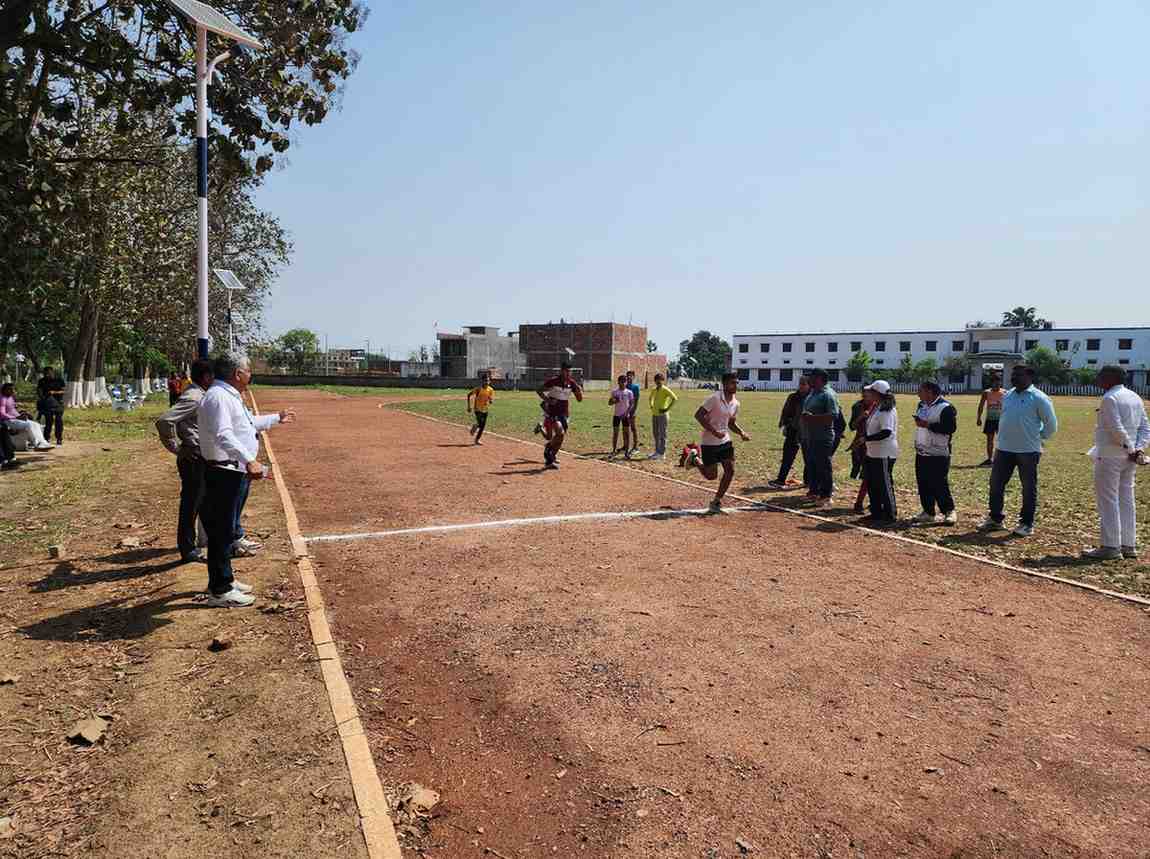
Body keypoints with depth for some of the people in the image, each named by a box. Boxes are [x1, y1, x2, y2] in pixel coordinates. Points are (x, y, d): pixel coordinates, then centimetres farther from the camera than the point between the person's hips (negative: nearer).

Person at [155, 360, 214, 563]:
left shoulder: (200, 396, 11)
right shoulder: (193, 397, -19)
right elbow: (164, 421, -27)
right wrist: (177, 448, -19)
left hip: (202, 460, 10)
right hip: (193, 460, -10)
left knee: (203, 502, 20)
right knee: (191, 505, 0)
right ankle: (188, 550, 10)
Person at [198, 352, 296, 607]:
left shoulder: (230, 396, 17)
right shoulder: (218, 396, -17)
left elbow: (250, 422, 33)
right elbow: (224, 435, -31)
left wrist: (277, 418, 43)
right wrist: (249, 460, -41)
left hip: (235, 471, 11)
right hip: (224, 473, -11)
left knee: (226, 529, 19)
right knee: (222, 530, -5)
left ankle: (224, 579, 32)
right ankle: (219, 591, 2)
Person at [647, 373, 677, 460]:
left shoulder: (665, 390, -10)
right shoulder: (654, 390, 13)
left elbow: (675, 398, -19)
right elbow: (650, 398, 34)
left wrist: (667, 409, -18)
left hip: (662, 415, -8)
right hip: (654, 414, 8)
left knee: (662, 434, -3)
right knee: (655, 434, 12)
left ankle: (662, 454, 1)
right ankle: (657, 452, 22)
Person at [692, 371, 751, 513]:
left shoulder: (735, 403, 6)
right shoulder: (714, 398, -16)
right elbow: (698, 415, -19)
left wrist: (741, 433, 2)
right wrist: (714, 431, -25)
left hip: (725, 441, 7)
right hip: (709, 443, -7)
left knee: (730, 471, -3)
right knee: (711, 475, -1)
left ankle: (716, 502, 11)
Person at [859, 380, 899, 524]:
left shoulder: (886, 409, -17)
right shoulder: (876, 408, 13)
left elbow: (887, 431, -27)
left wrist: (866, 438, -23)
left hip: (884, 454, -10)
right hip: (873, 452, 10)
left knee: (884, 485, -4)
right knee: (871, 484, 15)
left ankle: (890, 516, 5)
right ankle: (876, 513, 24)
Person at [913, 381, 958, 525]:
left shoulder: (946, 407, -15)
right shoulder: (922, 405, 14)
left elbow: (951, 428, -23)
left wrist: (928, 425, -25)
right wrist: (918, 421, 7)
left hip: (938, 454, -8)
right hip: (921, 453, 8)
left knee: (939, 484, -6)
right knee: (923, 484, 10)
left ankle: (949, 511, 9)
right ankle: (928, 512, 19)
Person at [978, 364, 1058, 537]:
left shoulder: (1038, 398, -10)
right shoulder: (1007, 396, 10)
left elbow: (1051, 424, -5)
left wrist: (1038, 438, 0)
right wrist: (1004, 436, 15)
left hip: (1028, 451, -6)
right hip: (1004, 449, 6)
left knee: (1029, 488, 5)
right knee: (996, 483, 8)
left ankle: (1027, 524, 15)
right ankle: (994, 519, 20)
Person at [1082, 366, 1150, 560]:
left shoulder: (1109, 398, -13)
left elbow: (1117, 429, -21)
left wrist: (1130, 448, -10)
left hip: (1110, 455, -8)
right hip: (1128, 458, 8)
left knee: (1108, 500, -4)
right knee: (1126, 499, 13)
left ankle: (1110, 546, -3)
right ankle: (1128, 545, 18)